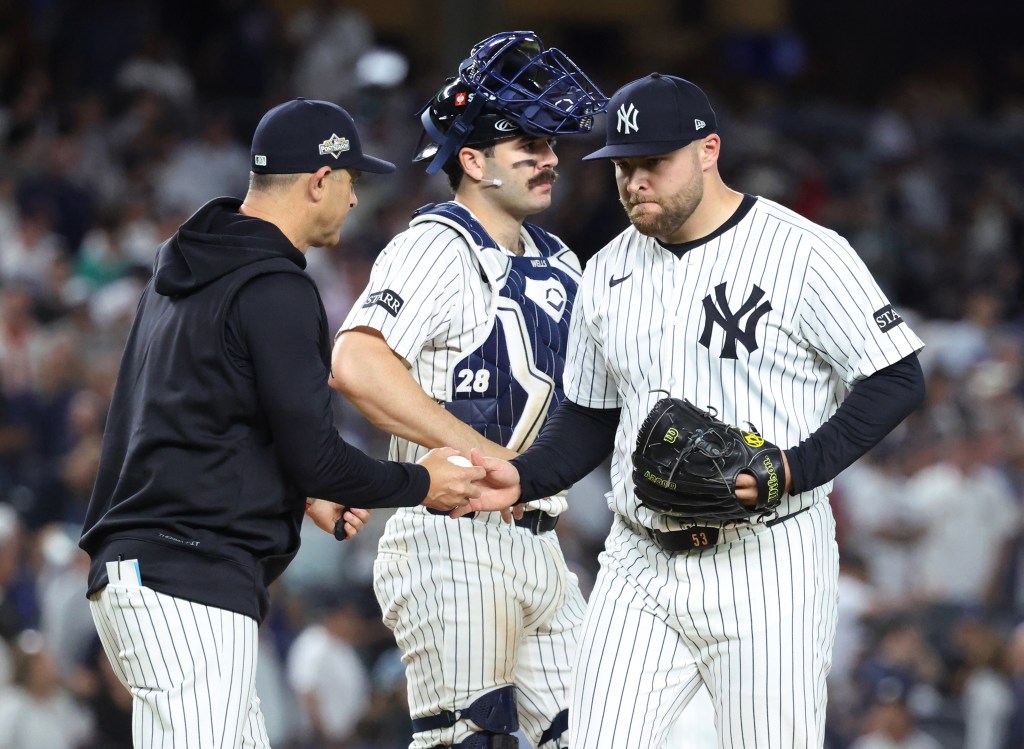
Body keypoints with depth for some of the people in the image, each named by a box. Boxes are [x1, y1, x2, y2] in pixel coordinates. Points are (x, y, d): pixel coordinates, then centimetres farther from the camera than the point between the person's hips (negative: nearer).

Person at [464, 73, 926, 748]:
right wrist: (524, 477, 0)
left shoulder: (805, 253, -8)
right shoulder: (609, 272, 11)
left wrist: (795, 469, -19)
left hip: (767, 567, -5)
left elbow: (897, 380, -8)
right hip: (641, 566, 5)